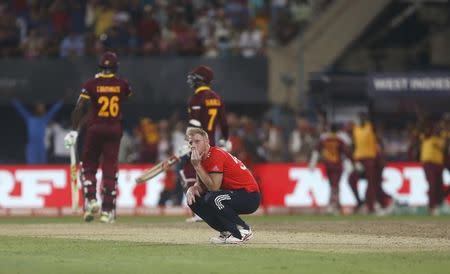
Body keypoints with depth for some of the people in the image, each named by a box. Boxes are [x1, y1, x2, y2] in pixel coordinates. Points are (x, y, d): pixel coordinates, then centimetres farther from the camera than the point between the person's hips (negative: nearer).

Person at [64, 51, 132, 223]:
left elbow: (80, 108, -13)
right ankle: (107, 211, 2)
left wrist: (74, 130, -13)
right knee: (110, 170, 4)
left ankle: (91, 199, -8)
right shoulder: (122, 84, 0)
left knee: (88, 167, 12)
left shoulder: (92, 84, -6)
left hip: (94, 129, -1)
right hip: (115, 129, 1)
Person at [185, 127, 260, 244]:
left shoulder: (216, 155, -19)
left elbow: (214, 187, -24)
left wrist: (197, 166, -21)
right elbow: (201, 186, 12)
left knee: (212, 199, -33)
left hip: (249, 196, -10)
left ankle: (243, 230, -16)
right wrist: (192, 189, -11)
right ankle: (227, 231, 6)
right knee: (194, 200, 3)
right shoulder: (201, 158, 9)